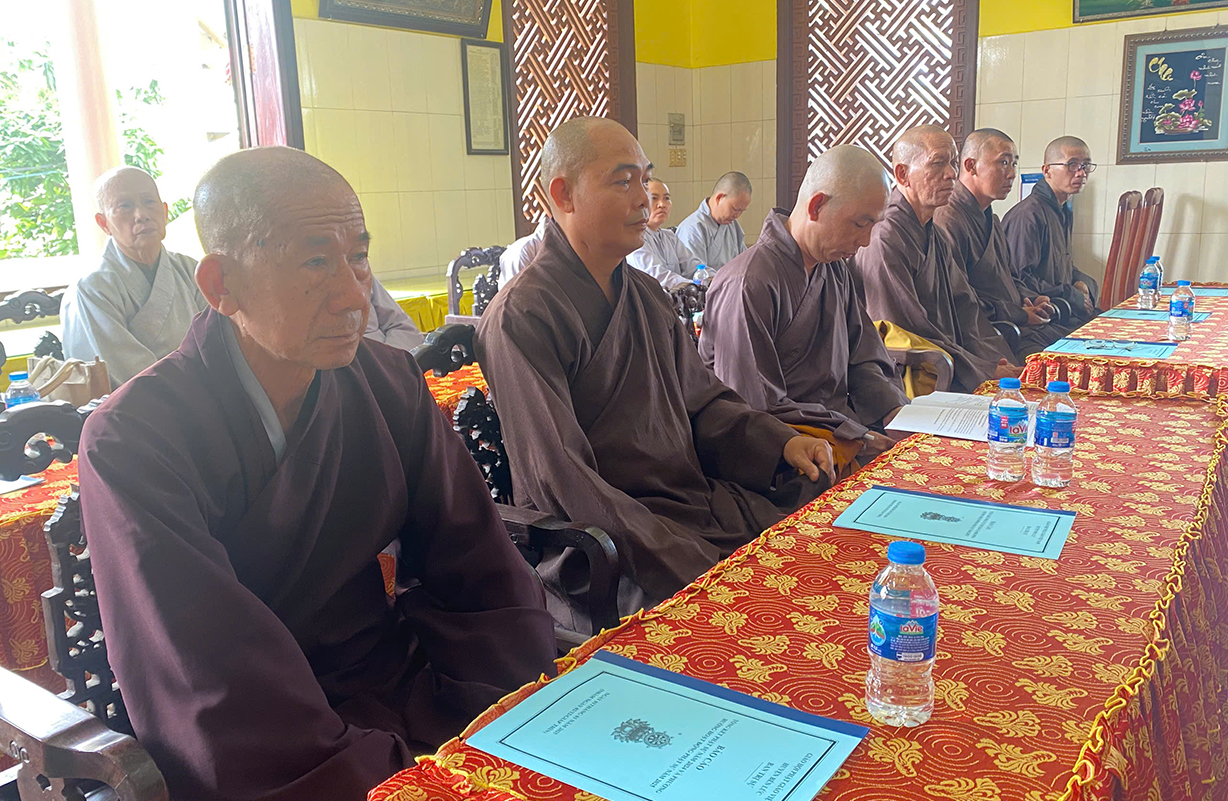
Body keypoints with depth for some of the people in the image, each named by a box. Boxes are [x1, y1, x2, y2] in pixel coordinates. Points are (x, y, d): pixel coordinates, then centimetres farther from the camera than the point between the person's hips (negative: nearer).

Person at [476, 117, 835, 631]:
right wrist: (696, 570, -25)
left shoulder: (647, 295, 16)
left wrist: (781, 443, 1)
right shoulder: (522, 316, -12)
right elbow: (560, 482, -20)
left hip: (706, 499, 8)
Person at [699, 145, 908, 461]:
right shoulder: (749, 284, -18)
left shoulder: (836, 268, 12)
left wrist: (899, 413, -4)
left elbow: (863, 359, 16)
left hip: (844, 430, 9)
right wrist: (858, 437, -20)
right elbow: (758, 407, -21)